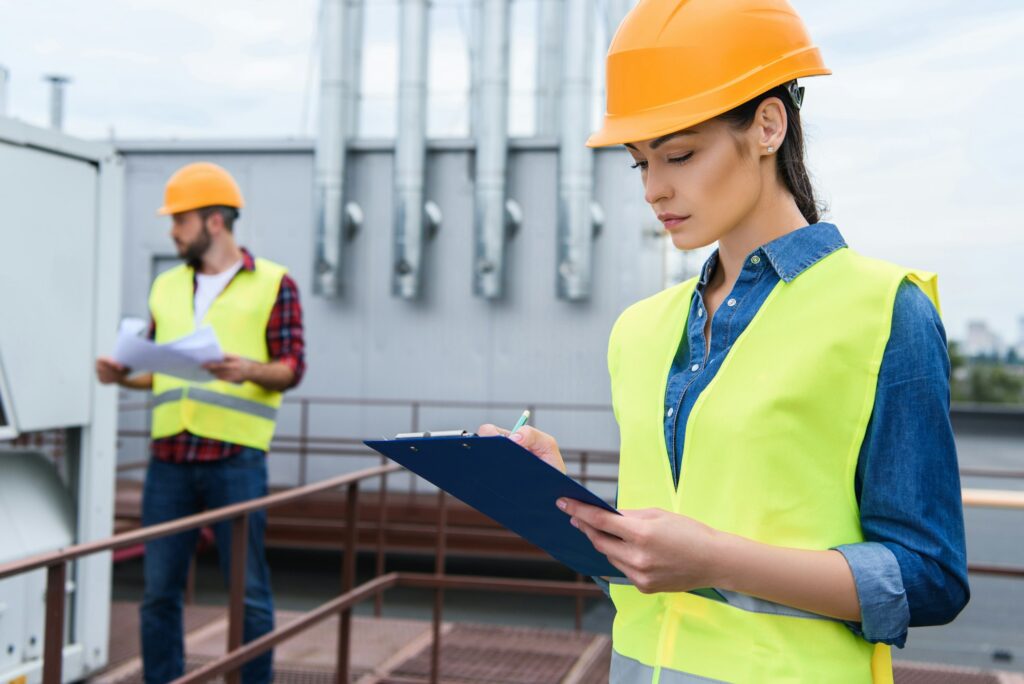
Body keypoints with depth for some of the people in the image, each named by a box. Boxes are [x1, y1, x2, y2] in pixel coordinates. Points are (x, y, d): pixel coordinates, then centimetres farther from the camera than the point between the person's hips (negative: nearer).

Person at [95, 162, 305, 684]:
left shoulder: (274, 283, 2)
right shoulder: (167, 287, 17)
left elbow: (292, 367, -3)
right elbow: (158, 371, 21)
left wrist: (249, 370, -22)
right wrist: (123, 376, 1)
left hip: (236, 458, -4)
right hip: (168, 456, 5)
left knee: (247, 591, 2)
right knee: (159, 590, 8)